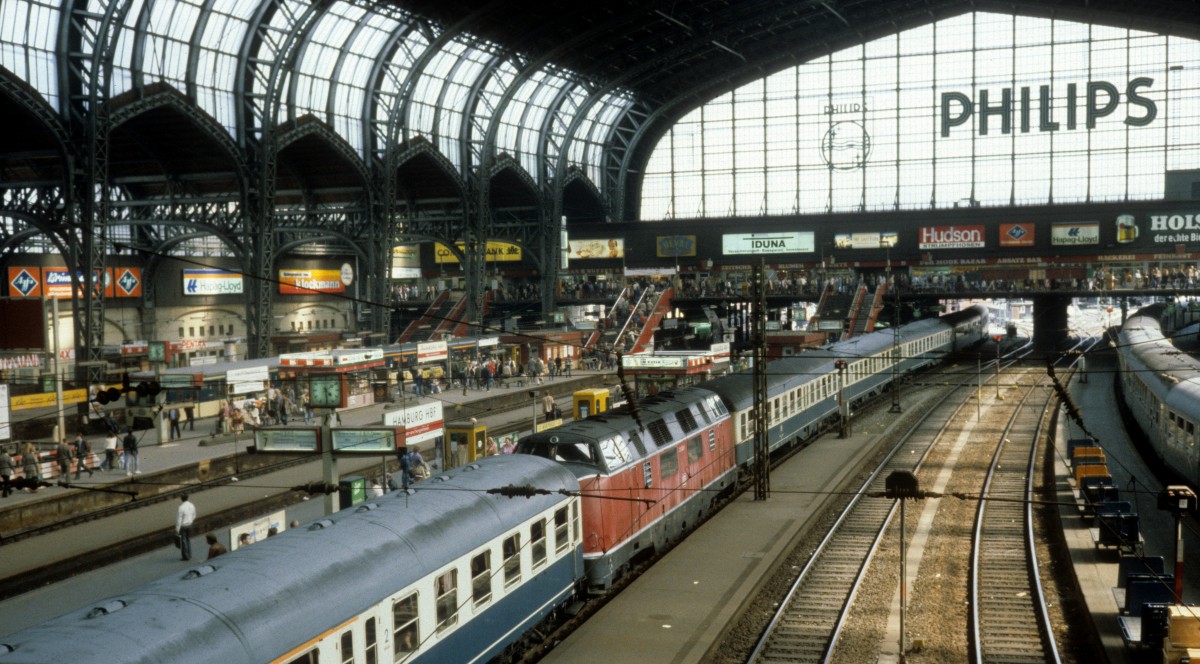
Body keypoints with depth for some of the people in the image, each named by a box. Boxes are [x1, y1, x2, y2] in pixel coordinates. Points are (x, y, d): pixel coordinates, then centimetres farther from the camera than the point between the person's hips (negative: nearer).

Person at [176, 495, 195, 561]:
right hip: (189, 525, 7)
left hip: (183, 526, -7)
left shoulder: (181, 507, -21)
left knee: (183, 541, 3)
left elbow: (179, 519, -18)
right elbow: (194, 516, 11)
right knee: (188, 540, 17)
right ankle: (189, 555, 23)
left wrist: (177, 529, -13)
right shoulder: (192, 506, 1)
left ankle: (186, 556, 7)